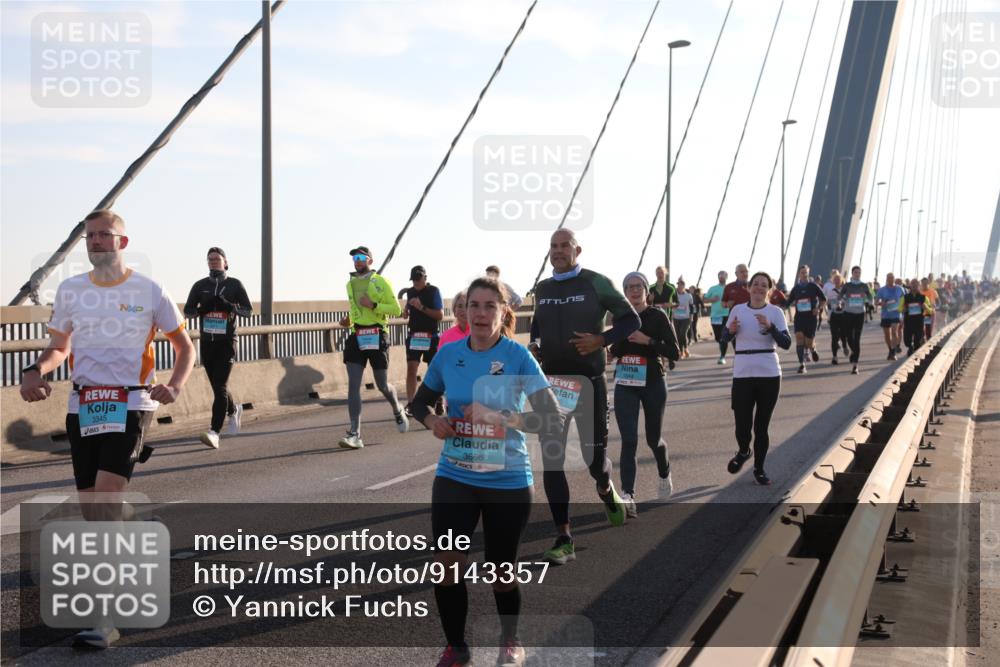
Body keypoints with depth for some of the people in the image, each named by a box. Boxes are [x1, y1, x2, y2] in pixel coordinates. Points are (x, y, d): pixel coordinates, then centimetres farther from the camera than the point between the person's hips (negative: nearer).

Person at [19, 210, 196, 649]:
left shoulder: (148, 291, 0)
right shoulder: (70, 290, 10)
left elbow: (184, 346, 9)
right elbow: (58, 348, 20)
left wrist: (175, 386, -10)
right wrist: (35, 372, -2)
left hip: (130, 404, -5)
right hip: (82, 406, 5)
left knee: (106, 500, -19)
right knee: (92, 508, 8)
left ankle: (105, 619, -20)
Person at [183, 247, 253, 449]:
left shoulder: (235, 285, 2)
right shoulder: (200, 286, 8)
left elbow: (248, 310, 1)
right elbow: (187, 311, 6)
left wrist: (230, 306, -17)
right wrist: (203, 308, -14)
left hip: (227, 342, -4)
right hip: (206, 342, 4)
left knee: (220, 387, -14)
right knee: (217, 387, 13)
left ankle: (214, 432, -20)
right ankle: (234, 410, 43)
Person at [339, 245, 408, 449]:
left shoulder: (380, 282, -4)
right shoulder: (350, 284, 13)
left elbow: (396, 310, -9)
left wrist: (373, 305, -20)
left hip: (376, 337, -4)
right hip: (356, 337, 4)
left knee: (382, 386, 7)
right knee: (353, 385, -9)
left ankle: (398, 411, 40)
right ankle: (355, 434, -12)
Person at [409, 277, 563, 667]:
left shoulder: (517, 356, -12)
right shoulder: (448, 354, -1)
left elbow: (551, 418, -16)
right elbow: (420, 402, 15)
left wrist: (498, 417, -26)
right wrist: (432, 422, -7)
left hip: (508, 480, -2)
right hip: (454, 477, 2)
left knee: (502, 570, 12)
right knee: (447, 566, -8)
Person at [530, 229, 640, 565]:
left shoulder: (596, 283, -6)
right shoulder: (542, 289, 8)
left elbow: (631, 319, -1)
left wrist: (601, 339, -17)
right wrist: (534, 345, 4)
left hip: (589, 381, -3)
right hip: (552, 382, 4)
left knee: (594, 455, 5)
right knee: (551, 460, -4)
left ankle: (606, 489, 43)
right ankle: (564, 540, 1)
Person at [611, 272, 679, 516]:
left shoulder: (657, 316, -7)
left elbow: (675, 352, -11)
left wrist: (647, 340, -21)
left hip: (653, 383, -2)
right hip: (625, 385, 2)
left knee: (653, 438, 13)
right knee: (628, 440, -10)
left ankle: (665, 475, 45)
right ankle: (627, 496, -16)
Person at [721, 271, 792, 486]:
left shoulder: (775, 312, -2)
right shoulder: (737, 310, 4)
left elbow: (786, 343, -10)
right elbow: (726, 338, 16)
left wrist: (770, 327, -24)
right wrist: (731, 331, -6)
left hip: (769, 374, -1)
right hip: (742, 374, 1)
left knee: (761, 426, 5)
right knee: (742, 425, -3)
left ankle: (759, 468, 23)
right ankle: (743, 452, 31)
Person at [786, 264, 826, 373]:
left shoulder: (813, 286, 1)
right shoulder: (796, 288, 7)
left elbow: (824, 300, 7)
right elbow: (789, 302, 15)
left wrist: (818, 308, -8)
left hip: (811, 317, -1)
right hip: (799, 317, 1)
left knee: (808, 343, -1)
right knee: (799, 338, -17)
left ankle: (813, 349, 38)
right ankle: (802, 364, -14)